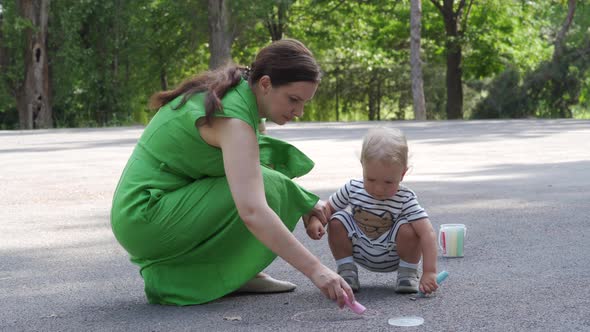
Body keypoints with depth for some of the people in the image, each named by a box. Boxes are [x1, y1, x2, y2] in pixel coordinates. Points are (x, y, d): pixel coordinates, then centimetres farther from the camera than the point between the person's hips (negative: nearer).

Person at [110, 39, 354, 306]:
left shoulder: (229, 91, 4)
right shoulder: (234, 119, -24)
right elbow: (253, 212, -37)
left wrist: (301, 203, 11)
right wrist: (314, 270, -37)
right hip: (146, 221, -9)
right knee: (265, 188, -18)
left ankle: (238, 272, 5)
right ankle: (176, 277, -6)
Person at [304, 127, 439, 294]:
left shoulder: (405, 199, -26)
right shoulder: (353, 189, -16)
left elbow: (428, 233, -34)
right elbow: (329, 208, 0)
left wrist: (430, 272, -44)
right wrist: (315, 220, -25)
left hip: (392, 258, -3)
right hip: (360, 252, 3)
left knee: (408, 228, -31)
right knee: (337, 221, -17)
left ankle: (407, 274, -6)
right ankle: (347, 272, -4)